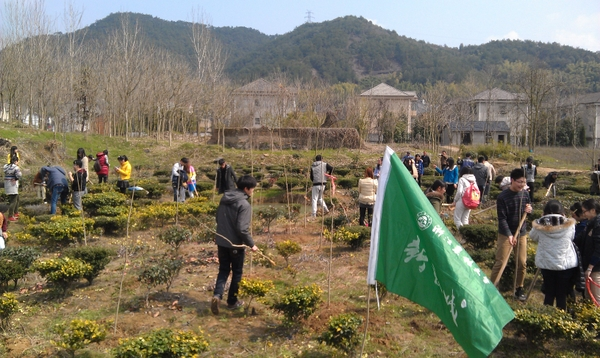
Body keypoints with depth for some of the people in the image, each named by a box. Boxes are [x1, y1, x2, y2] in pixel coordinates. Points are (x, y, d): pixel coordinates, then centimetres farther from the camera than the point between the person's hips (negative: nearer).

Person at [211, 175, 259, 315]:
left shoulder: (225, 198, 3)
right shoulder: (244, 204, -21)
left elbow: (218, 218, 12)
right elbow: (242, 229, -24)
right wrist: (251, 244, -13)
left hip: (221, 241, 6)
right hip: (235, 244, -6)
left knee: (223, 270, 16)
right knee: (237, 272, 12)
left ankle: (217, 295, -3)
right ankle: (232, 301, 22)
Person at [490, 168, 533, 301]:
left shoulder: (525, 194, 1)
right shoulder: (503, 197, -15)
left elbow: (527, 210, 15)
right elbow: (502, 218, -17)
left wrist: (529, 210, -10)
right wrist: (509, 235, -27)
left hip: (522, 233, 5)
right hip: (506, 234, -5)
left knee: (522, 263, 9)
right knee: (500, 263, -4)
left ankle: (519, 289, 24)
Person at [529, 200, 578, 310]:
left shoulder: (539, 225, -11)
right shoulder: (569, 225, -10)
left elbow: (533, 237, 8)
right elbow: (573, 238, 8)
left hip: (546, 264, 1)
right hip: (566, 264, 0)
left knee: (549, 294, 14)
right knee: (562, 294, 10)